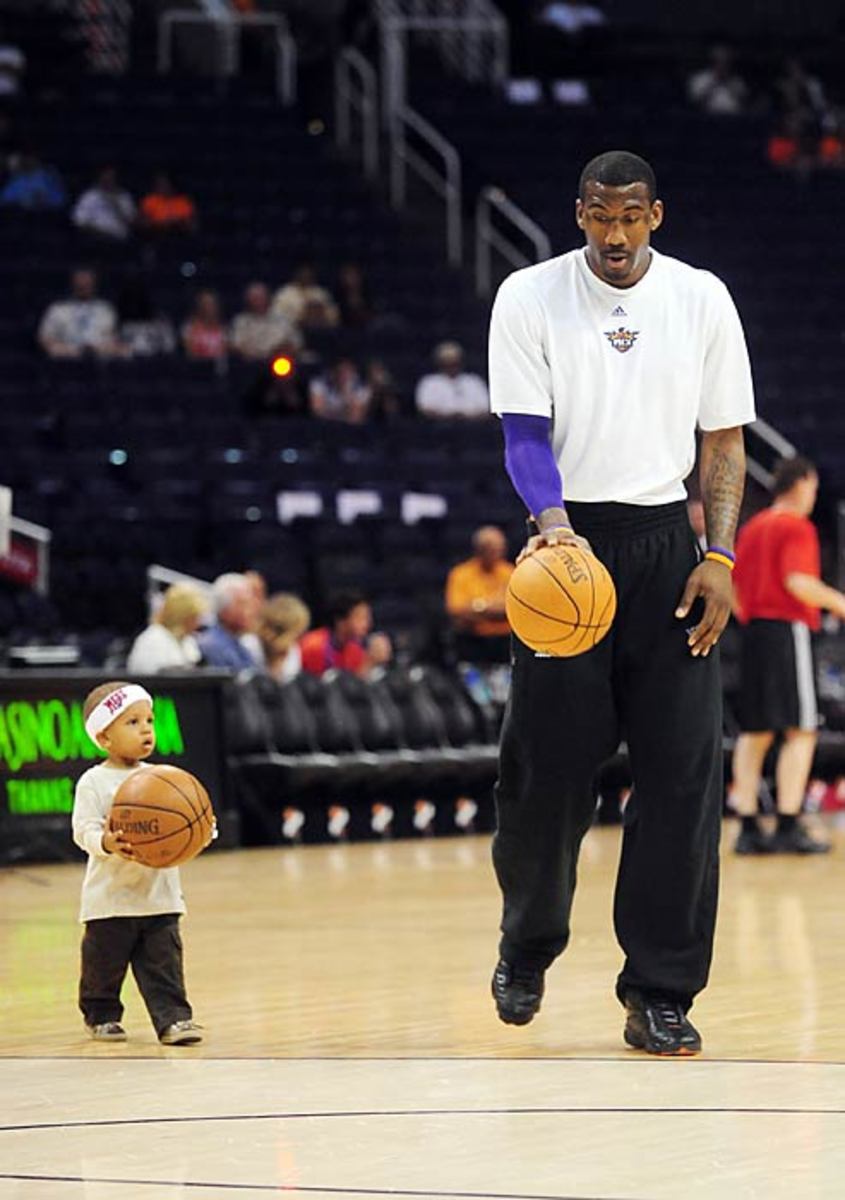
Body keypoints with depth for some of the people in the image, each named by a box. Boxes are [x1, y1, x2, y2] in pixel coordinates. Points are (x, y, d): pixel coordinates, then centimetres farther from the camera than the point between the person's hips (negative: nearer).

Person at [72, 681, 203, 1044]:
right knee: (104, 963, 7)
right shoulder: (94, 783, -5)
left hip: (159, 895, 3)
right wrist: (106, 843, -33)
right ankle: (101, 1017, 25)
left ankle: (173, 1019, -3)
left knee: (163, 963, -2)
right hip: (111, 900, -3)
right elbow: (83, 829, -12)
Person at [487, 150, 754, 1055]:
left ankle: (660, 992, 1)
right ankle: (526, 953, 27)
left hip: (666, 546, 1)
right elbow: (525, 433, -6)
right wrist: (552, 519, -25)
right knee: (546, 768, 2)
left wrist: (719, 555, -5)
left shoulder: (701, 299, 5)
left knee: (682, 771, -5)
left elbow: (724, 439, 7)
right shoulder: (530, 297, -1)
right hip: (570, 542, -1)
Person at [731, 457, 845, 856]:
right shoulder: (797, 527, -7)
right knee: (800, 731, -5)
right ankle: (789, 826, -11)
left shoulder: (752, 527, 17)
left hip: (753, 629, 8)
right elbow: (798, 581, -19)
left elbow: (733, 587, 15)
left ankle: (748, 827, 5)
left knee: (754, 732, 8)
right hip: (787, 628, -8)